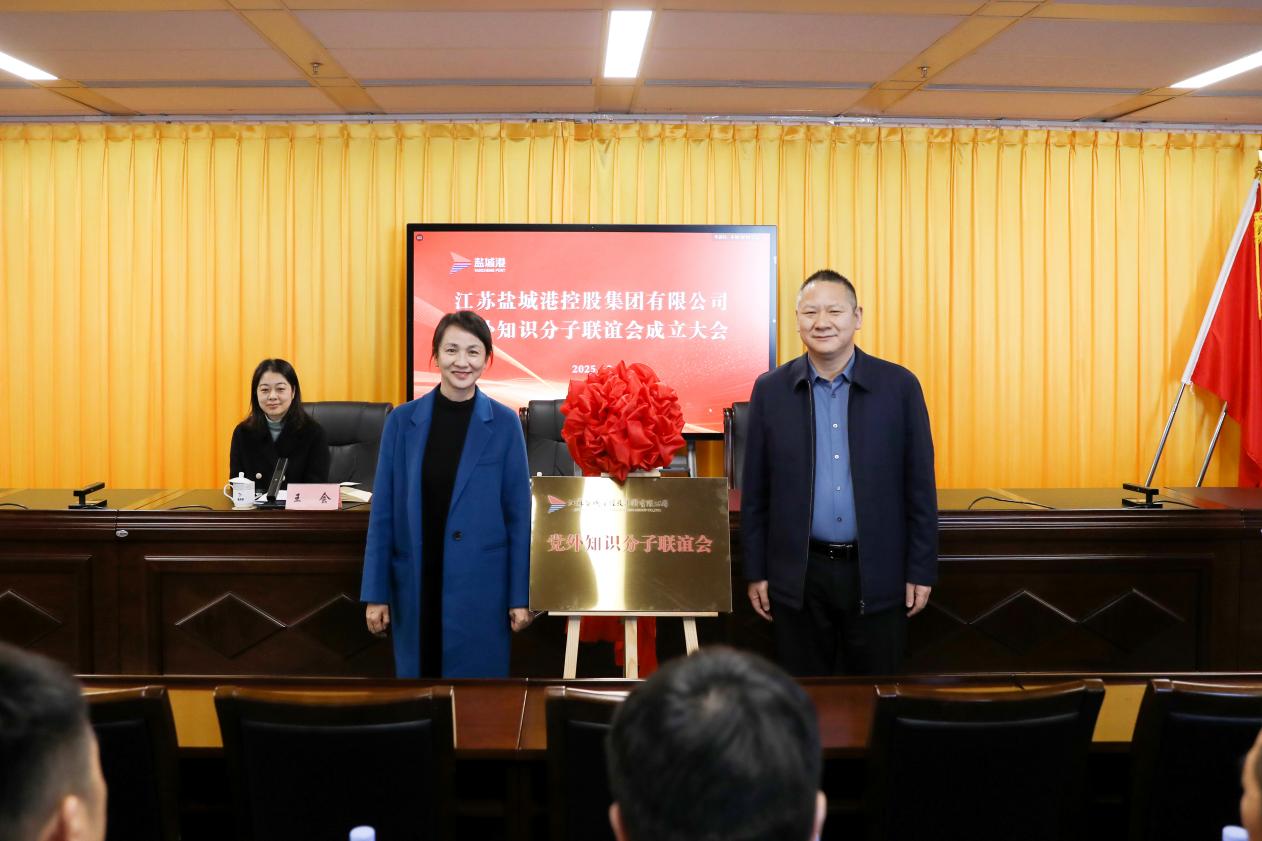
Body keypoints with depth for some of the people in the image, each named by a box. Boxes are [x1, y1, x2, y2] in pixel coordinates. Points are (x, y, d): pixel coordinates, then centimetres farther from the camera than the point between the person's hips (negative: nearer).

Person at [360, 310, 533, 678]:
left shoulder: (504, 424, -2)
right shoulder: (402, 420, 1)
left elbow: (518, 513, 0)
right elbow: (383, 511, 2)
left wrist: (520, 595, -2)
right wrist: (375, 592, -1)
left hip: (480, 586, -1)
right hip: (415, 585, 2)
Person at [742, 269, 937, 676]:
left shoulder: (899, 386, -1)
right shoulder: (770, 390, 1)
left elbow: (920, 486, 1)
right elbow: (755, 491, 4)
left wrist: (921, 571, -1)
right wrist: (756, 572, 3)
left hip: (877, 576, 0)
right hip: (798, 577, 1)